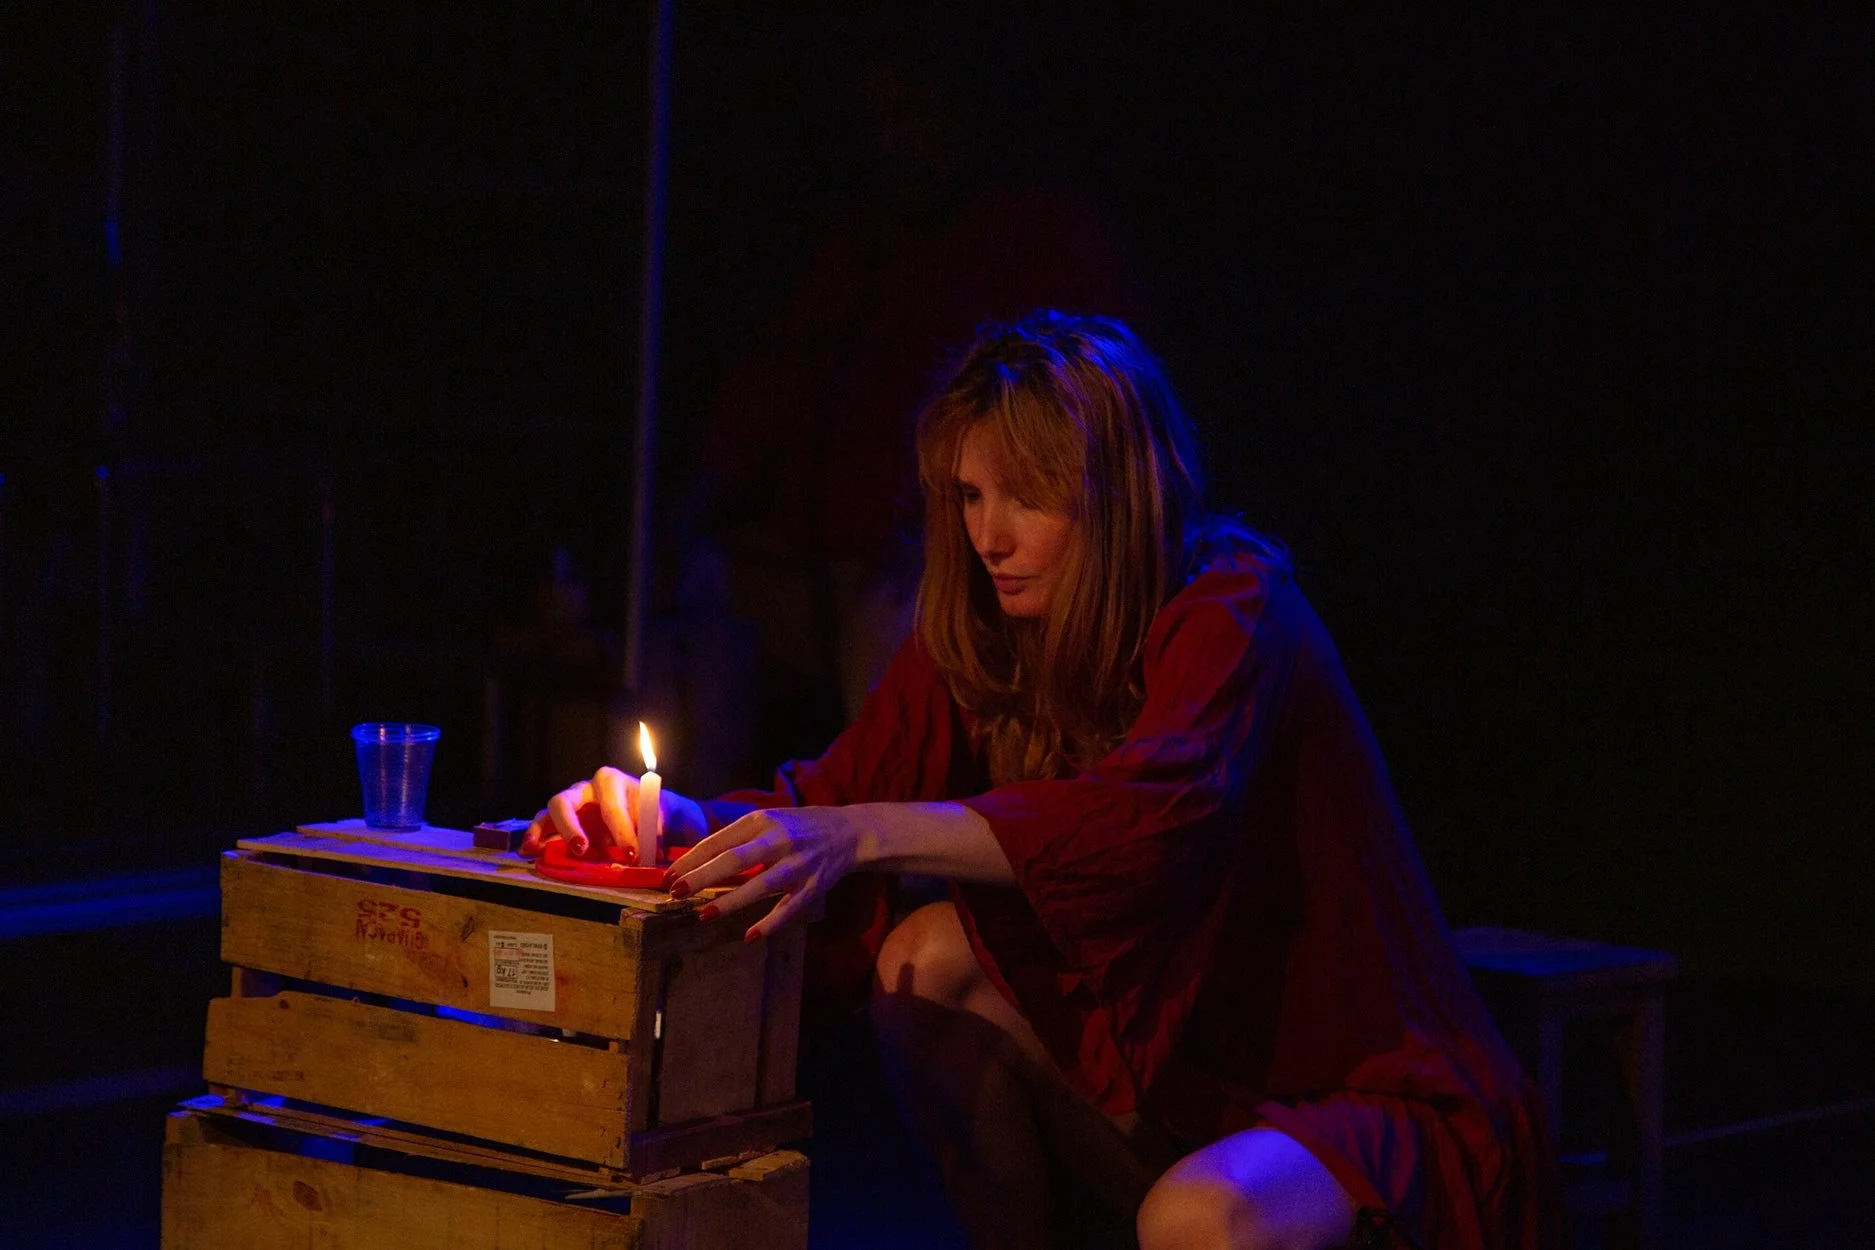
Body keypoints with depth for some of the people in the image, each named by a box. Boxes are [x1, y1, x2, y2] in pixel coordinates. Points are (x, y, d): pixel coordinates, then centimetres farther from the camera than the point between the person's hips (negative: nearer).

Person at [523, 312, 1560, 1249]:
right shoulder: (979, 633, 1)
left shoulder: (1233, 610, -20)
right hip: (1180, 1076, 7)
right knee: (930, 959, -12)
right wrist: (686, 818, -27)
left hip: (1374, 1093, -7)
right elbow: (838, 789, -4)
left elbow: (1158, 810, -39)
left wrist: (868, 833, -50)